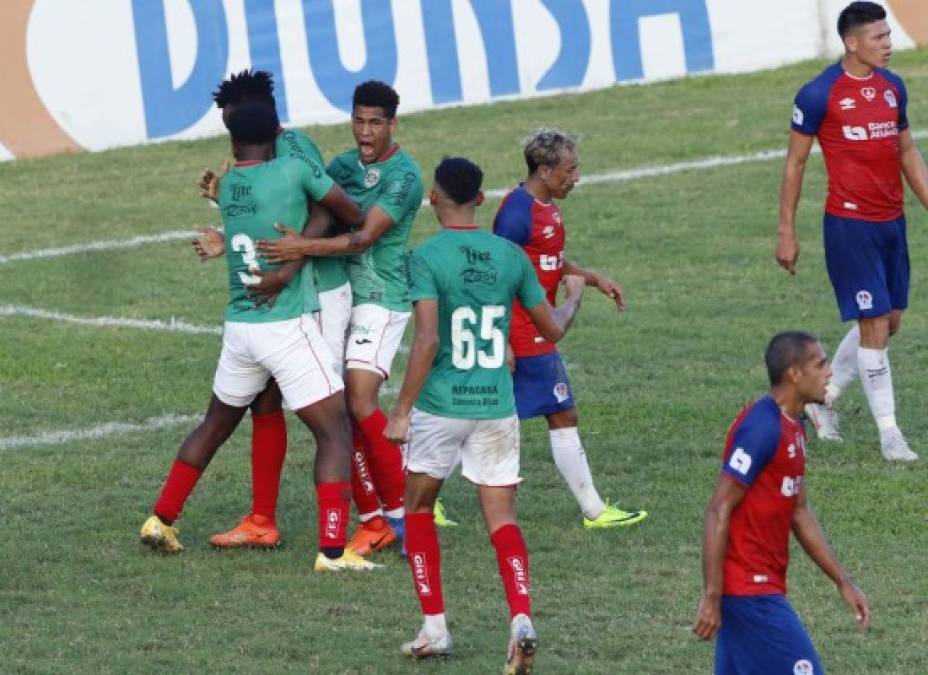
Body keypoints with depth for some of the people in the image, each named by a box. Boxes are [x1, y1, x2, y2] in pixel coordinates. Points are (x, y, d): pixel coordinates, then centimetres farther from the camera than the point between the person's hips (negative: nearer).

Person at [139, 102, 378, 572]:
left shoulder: (227, 186, 7)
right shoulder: (295, 171, -8)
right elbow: (353, 215, 1)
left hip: (239, 328, 6)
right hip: (287, 327, -6)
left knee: (215, 424, 25)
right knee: (335, 432, -2)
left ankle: (161, 521, 32)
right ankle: (332, 549, -11)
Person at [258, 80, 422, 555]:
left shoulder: (403, 175, -12)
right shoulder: (342, 166, 11)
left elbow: (365, 237, -22)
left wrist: (304, 248, -33)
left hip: (382, 298, -7)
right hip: (339, 297, 7)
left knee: (360, 403, -17)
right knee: (343, 410, 2)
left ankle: (401, 511, -4)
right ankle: (373, 522, 7)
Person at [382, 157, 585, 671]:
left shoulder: (427, 257, -10)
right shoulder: (511, 256, 4)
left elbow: (427, 341, -18)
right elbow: (553, 329, 13)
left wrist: (402, 411, -14)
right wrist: (574, 295, 34)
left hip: (441, 404, -3)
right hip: (497, 405, 3)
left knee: (419, 508, 16)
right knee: (501, 518, 5)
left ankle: (434, 629, 14)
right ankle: (521, 619, -16)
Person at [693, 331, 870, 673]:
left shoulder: (793, 427, 12)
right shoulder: (761, 428, -18)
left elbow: (799, 513, 20)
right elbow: (719, 512, -19)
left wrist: (843, 582, 19)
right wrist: (712, 597, -20)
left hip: (760, 585, 10)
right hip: (751, 590, -10)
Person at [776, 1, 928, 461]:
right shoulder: (820, 94, -10)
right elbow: (795, 162, -4)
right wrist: (786, 230, -4)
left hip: (891, 221, 7)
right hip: (850, 224, -7)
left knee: (889, 321, 12)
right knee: (874, 325, -7)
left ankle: (824, 400, 30)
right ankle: (888, 432, 1)